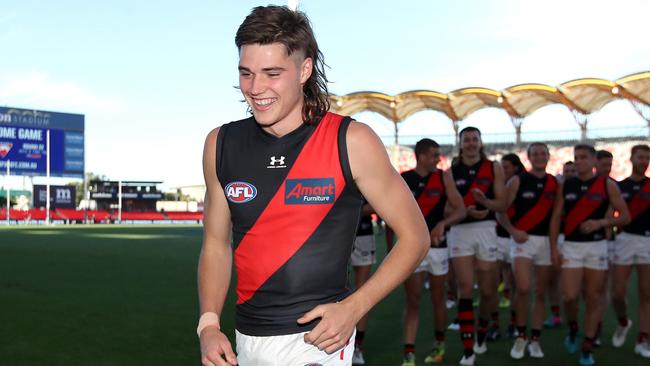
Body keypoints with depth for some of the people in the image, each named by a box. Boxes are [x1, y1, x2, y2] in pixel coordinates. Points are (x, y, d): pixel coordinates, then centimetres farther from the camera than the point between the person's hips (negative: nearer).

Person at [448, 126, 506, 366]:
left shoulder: (494, 168, 5)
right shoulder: (451, 172, 6)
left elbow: (502, 204, 0)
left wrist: (485, 202, -21)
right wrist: (466, 211, -17)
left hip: (485, 229, 1)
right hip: (459, 230, 0)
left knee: (487, 290, 7)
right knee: (465, 289, -8)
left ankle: (482, 332, 35)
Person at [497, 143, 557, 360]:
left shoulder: (555, 183, 8)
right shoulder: (518, 181, -2)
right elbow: (500, 211, -3)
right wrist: (513, 231, -16)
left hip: (546, 241, 4)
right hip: (522, 239, -4)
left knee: (541, 293, 7)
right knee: (523, 288, -17)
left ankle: (535, 340, 18)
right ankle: (521, 336, 2)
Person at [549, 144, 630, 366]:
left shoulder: (607, 185, -1)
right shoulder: (565, 185, 4)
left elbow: (625, 217, -1)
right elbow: (556, 217, 6)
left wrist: (601, 222, -18)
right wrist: (554, 248, -2)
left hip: (597, 247, -1)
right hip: (571, 247, 1)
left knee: (593, 298, 3)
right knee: (569, 296, -9)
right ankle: (572, 328, 22)